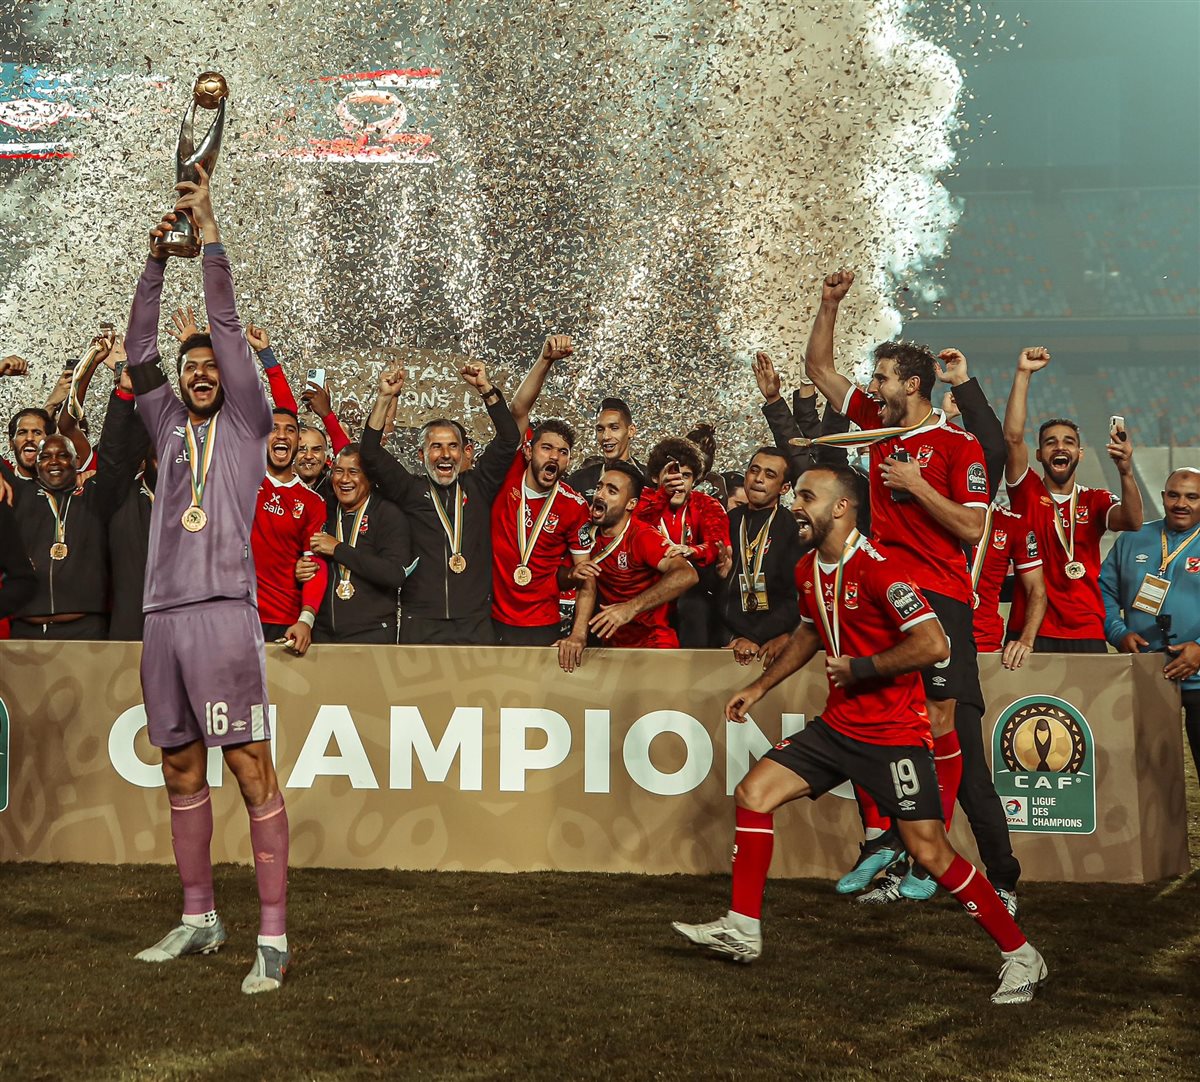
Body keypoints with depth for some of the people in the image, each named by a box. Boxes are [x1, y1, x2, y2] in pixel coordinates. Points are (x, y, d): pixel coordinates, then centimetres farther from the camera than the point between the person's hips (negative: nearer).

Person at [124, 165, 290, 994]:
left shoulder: (246, 424, 7)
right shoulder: (170, 427, 20)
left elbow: (228, 324, 1)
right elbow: (140, 352, 12)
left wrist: (210, 230, 3)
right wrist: (157, 257, 6)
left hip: (225, 614, -6)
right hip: (163, 616, 6)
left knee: (252, 771, -8)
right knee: (181, 773, 11)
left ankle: (273, 937, -9)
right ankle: (199, 920, 23)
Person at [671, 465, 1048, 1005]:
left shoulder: (879, 567, -20)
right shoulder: (808, 570, 7)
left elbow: (933, 644, -28)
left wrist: (860, 667, -22)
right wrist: (760, 686, 29)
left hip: (894, 733, -8)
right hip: (838, 724, 8)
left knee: (929, 850, -10)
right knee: (753, 792, 2)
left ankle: (1021, 956, 3)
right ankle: (742, 930, 12)